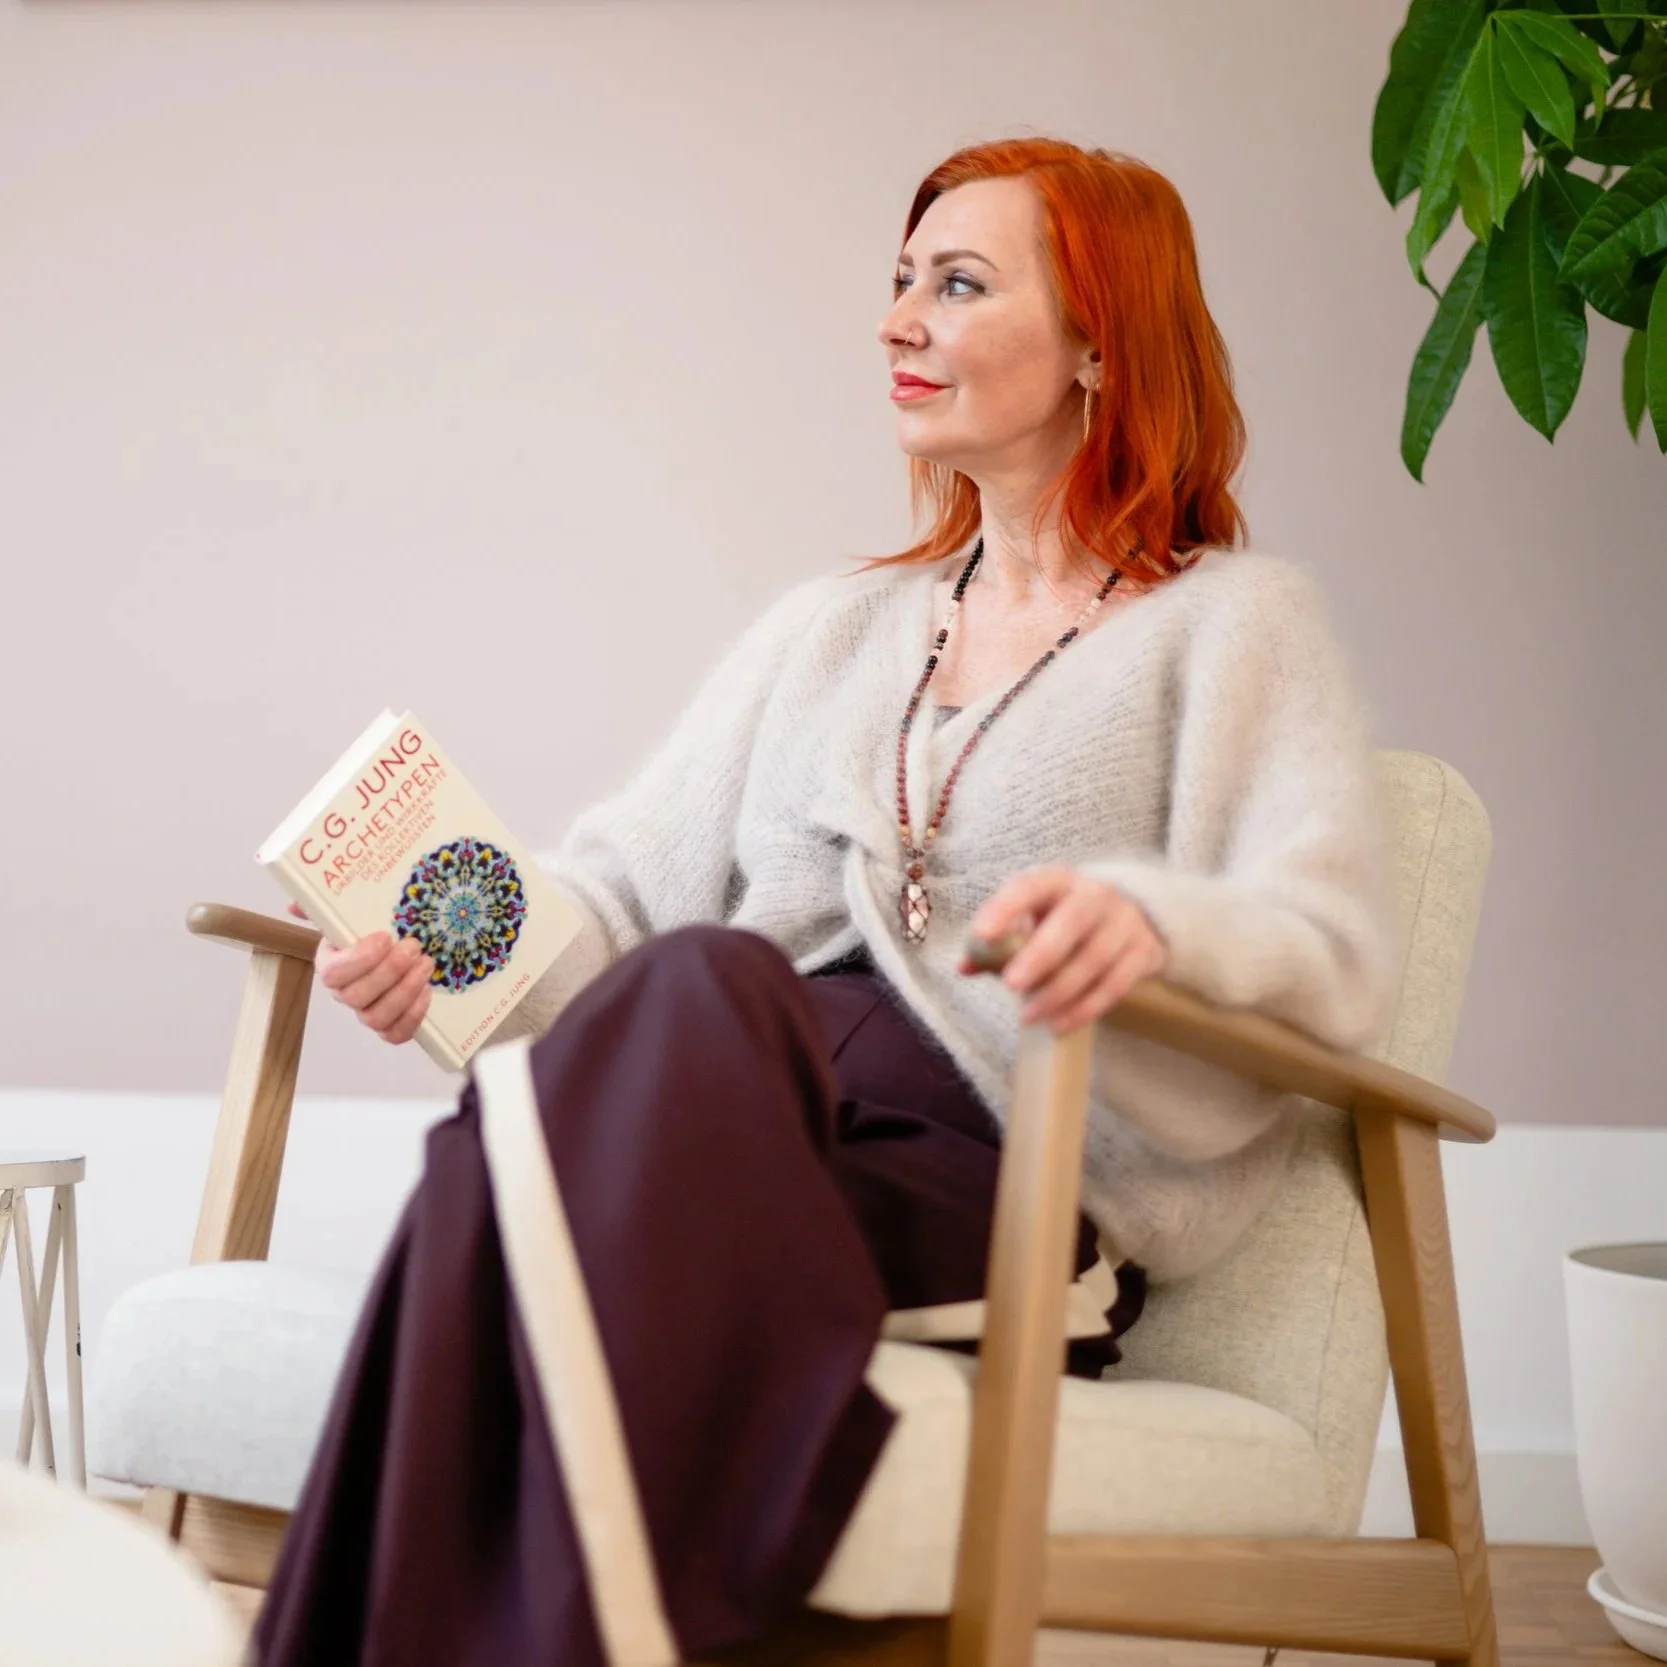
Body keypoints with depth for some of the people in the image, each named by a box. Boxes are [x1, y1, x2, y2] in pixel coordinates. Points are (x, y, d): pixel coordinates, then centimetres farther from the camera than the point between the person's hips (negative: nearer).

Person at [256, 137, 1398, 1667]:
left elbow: (1341, 951, -3)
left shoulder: (1235, 621, 13)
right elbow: (620, 890, 21)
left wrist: (1152, 919, -26)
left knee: (698, 987, -35)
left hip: (1011, 1183, -4)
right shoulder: (829, 631, 30)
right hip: (731, 1104, 4)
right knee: (689, 985, -33)